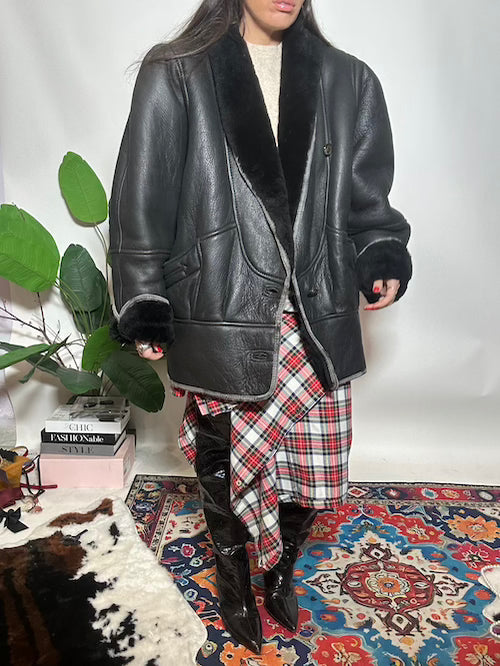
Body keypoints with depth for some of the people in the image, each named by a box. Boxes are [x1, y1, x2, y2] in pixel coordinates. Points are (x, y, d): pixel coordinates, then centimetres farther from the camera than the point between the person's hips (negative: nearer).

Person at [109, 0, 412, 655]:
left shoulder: (348, 81, 12)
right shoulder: (175, 75, 3)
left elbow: (366, 198, 14)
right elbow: (141, 202, 1)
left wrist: (384, 258, -4)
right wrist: (145, 310, -2)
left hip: (317, 321, 3)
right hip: (221, 320, -2)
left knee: (316, 473, 9)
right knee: (226, 470, 8)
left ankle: (281, 570, 42)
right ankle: (234, 581, 40)